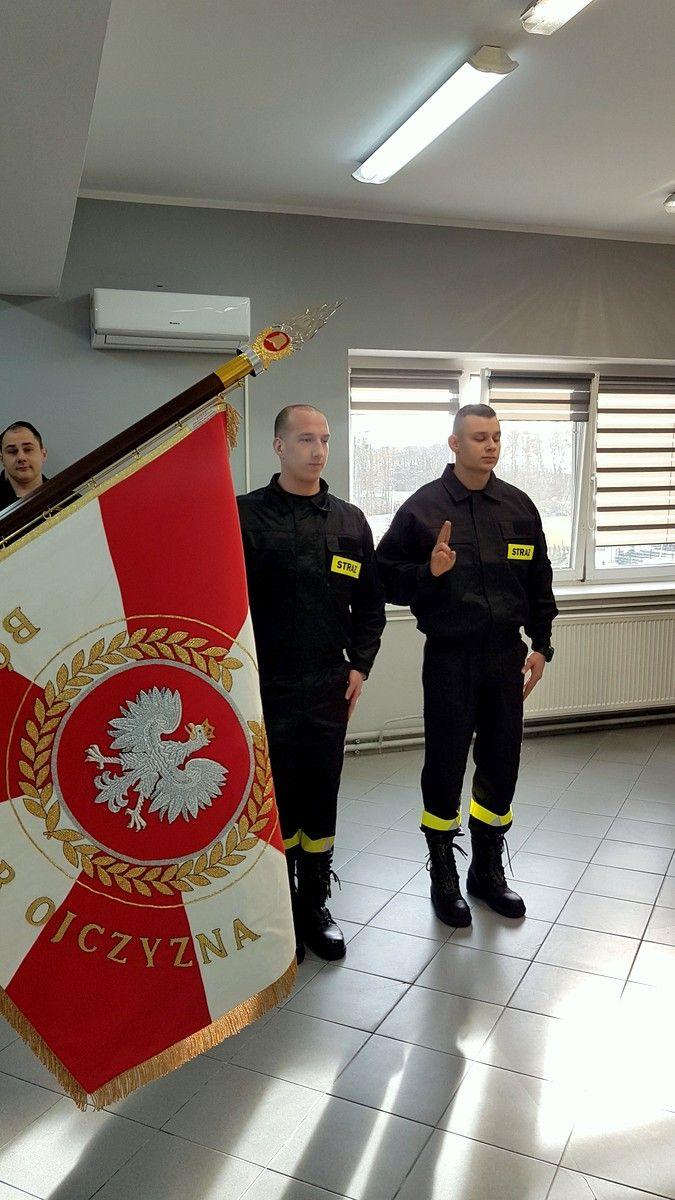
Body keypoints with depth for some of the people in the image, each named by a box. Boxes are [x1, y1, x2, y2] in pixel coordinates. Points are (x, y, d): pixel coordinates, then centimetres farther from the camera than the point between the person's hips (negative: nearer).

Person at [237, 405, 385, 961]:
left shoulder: (350, 520, 8)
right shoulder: (247, 515, -5)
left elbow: (370, 600, 13)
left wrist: (360, 664, 4)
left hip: (329, 688, 4)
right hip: (266, 688, -3)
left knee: (321, 801, 13)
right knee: (276, 802, 7)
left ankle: (314, 906, 29)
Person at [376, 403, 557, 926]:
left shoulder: (519, 506, 6)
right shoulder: (423, 506, -5)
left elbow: (539, 580, 13)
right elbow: (388, 575, -3)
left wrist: (541, 645, 9)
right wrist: (429, 572, -21)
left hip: (507, 656, 4)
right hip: (449, 658, -3)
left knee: (502, 766, 11)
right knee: (445, 767, 5)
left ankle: (488, 870, 31)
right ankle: (443, 876, 24)